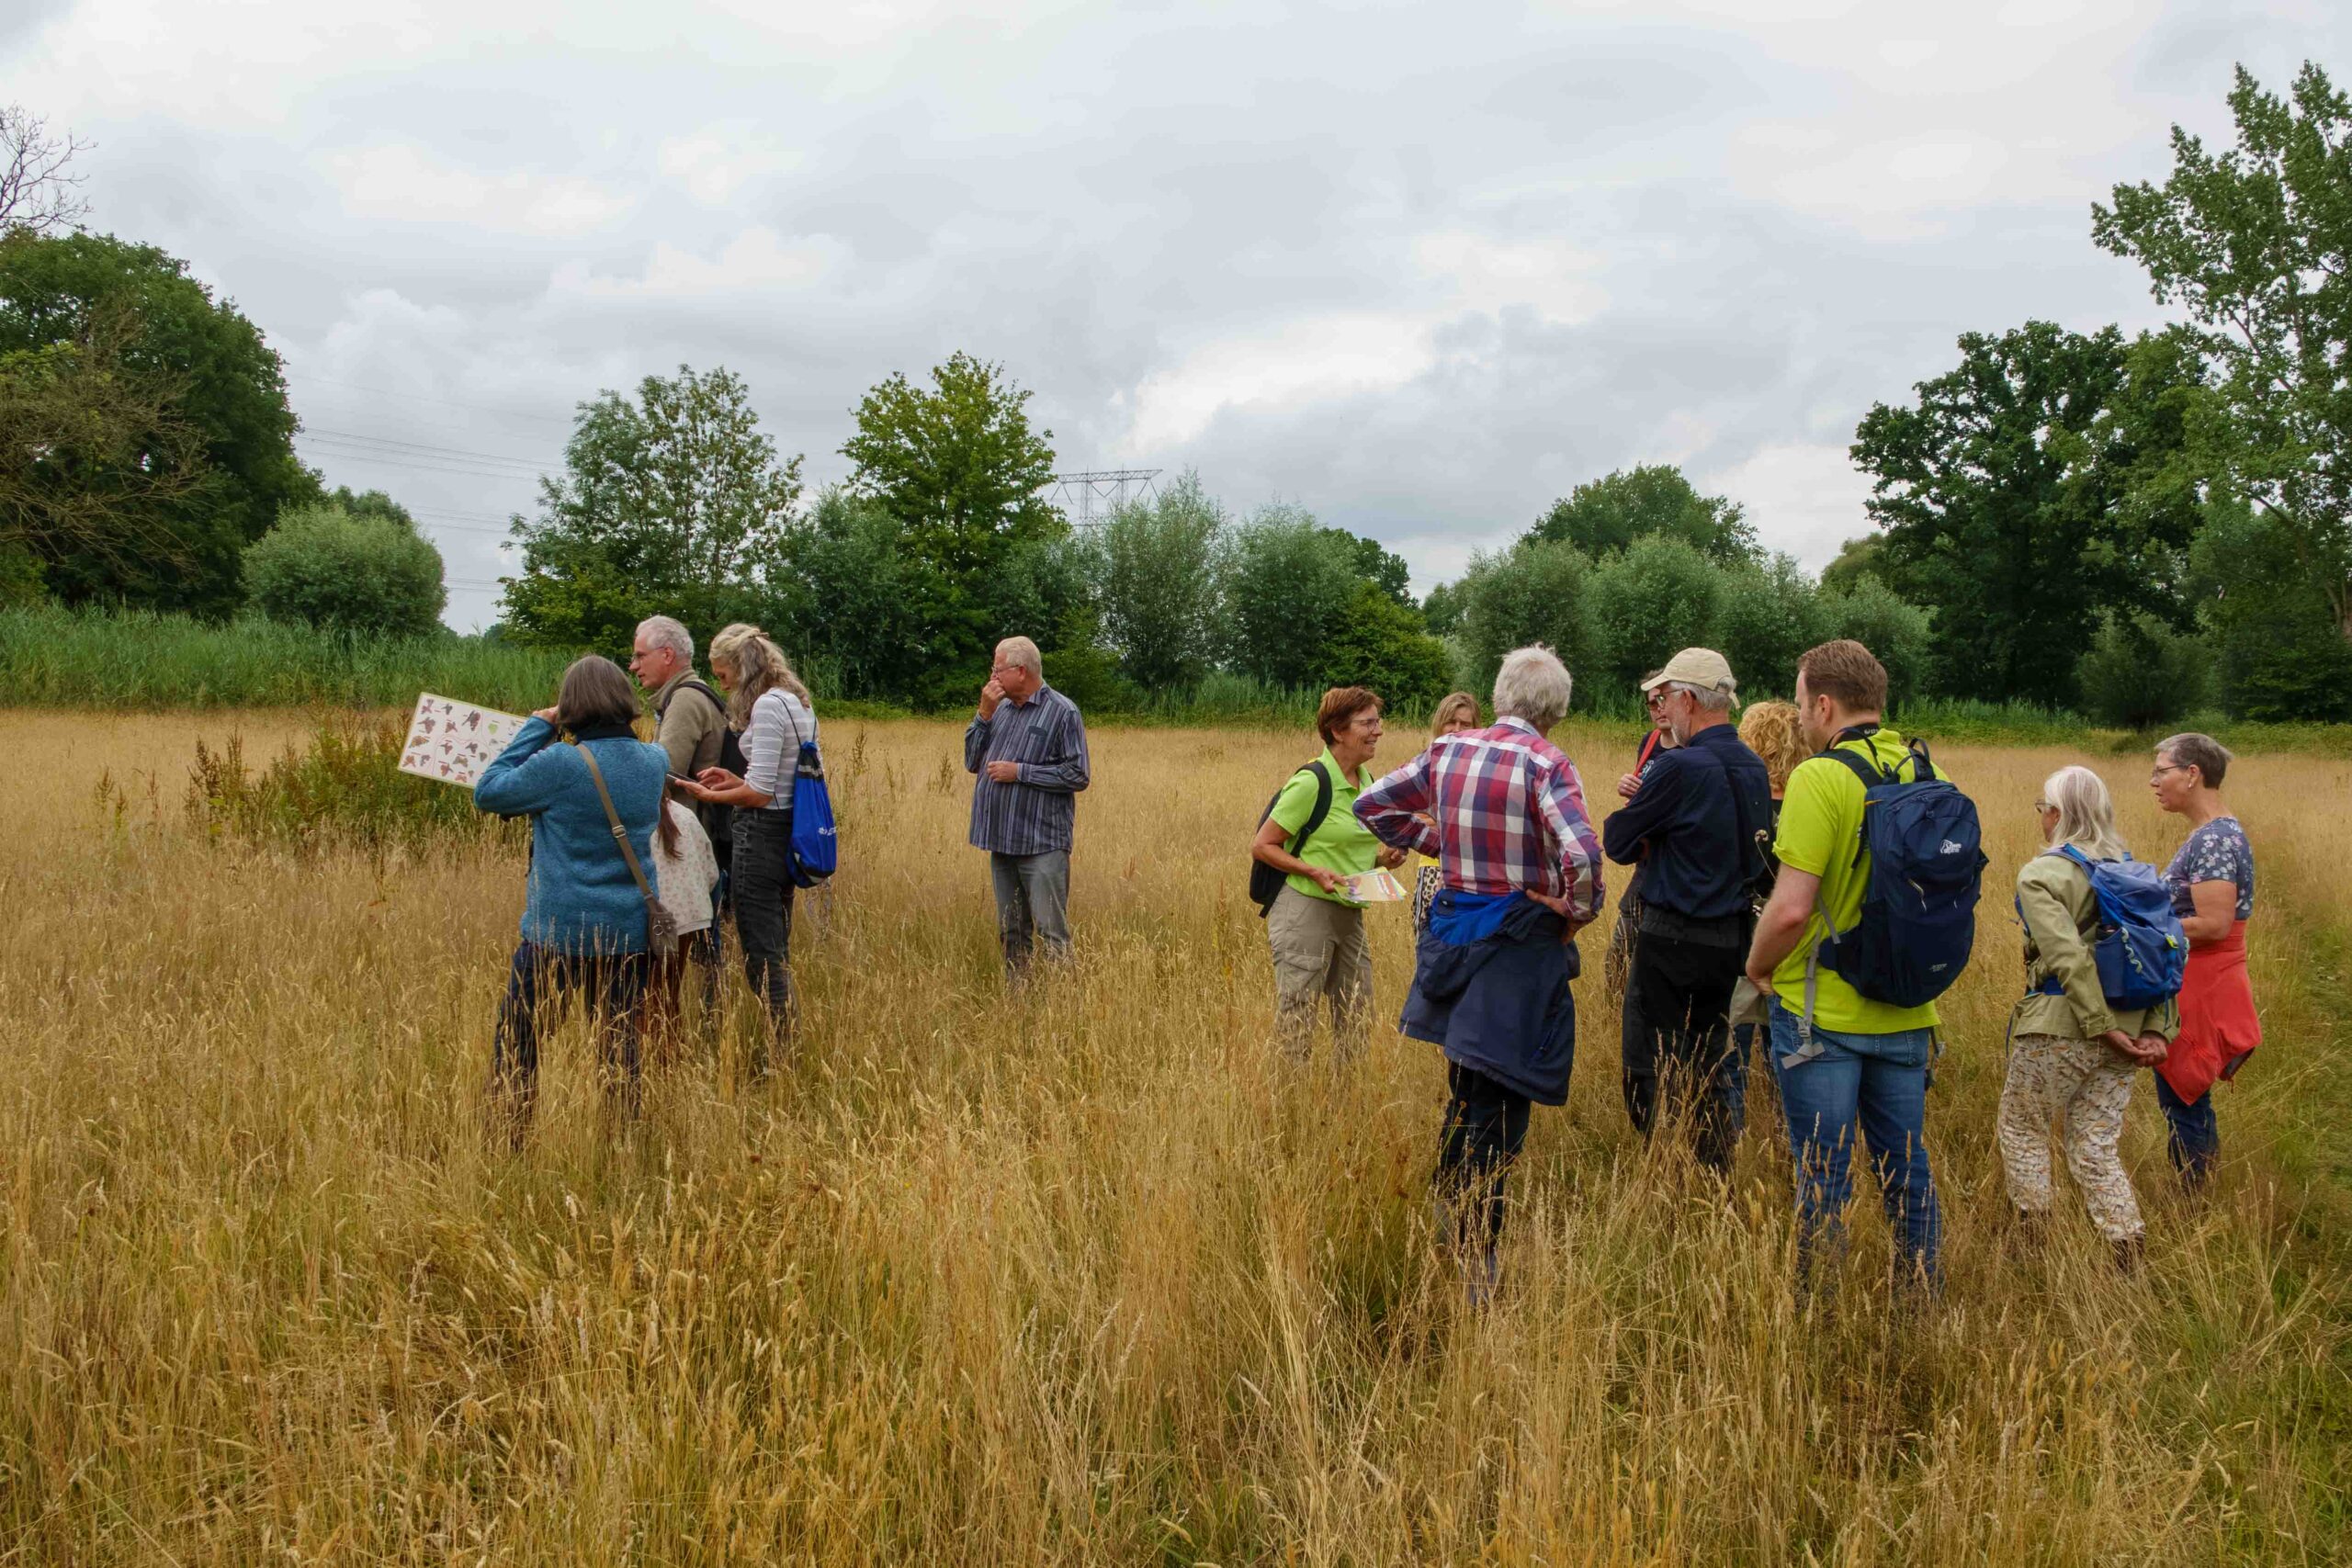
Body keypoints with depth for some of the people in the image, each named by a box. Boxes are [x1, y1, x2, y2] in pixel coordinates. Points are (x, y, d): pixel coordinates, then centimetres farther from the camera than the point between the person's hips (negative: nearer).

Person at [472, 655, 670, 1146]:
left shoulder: (561, 764, -18)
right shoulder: (655, 761, -1)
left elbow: (487, 793, -7)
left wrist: (537, 727, -4)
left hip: (558, 934, -5)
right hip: (629, 934, 5)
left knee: (516, 1043, 12)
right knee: (619, 1045, 14)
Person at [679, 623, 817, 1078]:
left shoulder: (767, 705, -16)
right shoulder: (800, 703, 13)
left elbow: (760, 793, -19)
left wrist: (712, 796, -4)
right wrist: (736, 780, 11)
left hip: (761, 834, -10)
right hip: (788, 835, 10)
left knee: (761, 957, -3)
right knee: (777, 953, 16)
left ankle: (773, 1062, 1)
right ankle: (783, 1050, 22)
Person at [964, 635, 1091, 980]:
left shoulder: (1062, 712, -7)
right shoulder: (1000, 709, 12)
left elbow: (1077, 775, -11)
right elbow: (972, 762, 10)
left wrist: (1020, 771, -13)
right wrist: (984, 713, 0)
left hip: (1042, 843, -7)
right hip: (1002, 840, 7)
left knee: (1051, 933, -7)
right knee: (1011, 933, 14)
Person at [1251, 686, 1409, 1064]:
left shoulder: (1367, 780, 10)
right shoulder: (1311, 782, -14)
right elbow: (1262, 847, -11)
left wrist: (1382, 857, 4)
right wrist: (1314, 872, -22)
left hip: (1350, 914, 8)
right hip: (1304, 910, -8)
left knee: (1357, 1020, 13)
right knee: (1296, 1022, -1)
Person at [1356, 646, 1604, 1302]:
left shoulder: (1447, 750, 2)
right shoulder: (1546, 764, -15)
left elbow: (1372, 805, 13)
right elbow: (1582, 855, -29)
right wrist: (1579, 911, -10)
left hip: (1454, 924, 6)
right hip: (1519, 944, -6)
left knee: (1465, 1083, 24)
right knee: (1499, 1101, 1)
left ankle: (1449, 1214, 37)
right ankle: (1478, 1262, 6)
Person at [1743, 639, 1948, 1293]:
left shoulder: (1820, 778, -17)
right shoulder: (1929, 775, 3)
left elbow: (1791, 909, -22)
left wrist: (1757, 968, -4)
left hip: (1822, 1013, -6)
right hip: (1907, 1012, 6)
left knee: (1823, 1178, 5)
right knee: (1907, 1168, 18)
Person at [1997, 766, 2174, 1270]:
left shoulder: (2041, 875, -11)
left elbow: (2069, 958, -20)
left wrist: (2103, 1026, -16)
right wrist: (2157, 1028, -1)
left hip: (2059, 1029, -6)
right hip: (2125, 1024, 6)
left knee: (2022, 1129, 14)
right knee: (2096, 1146, 12)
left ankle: (2033, 1234, 18)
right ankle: (2130, 1257, 6)